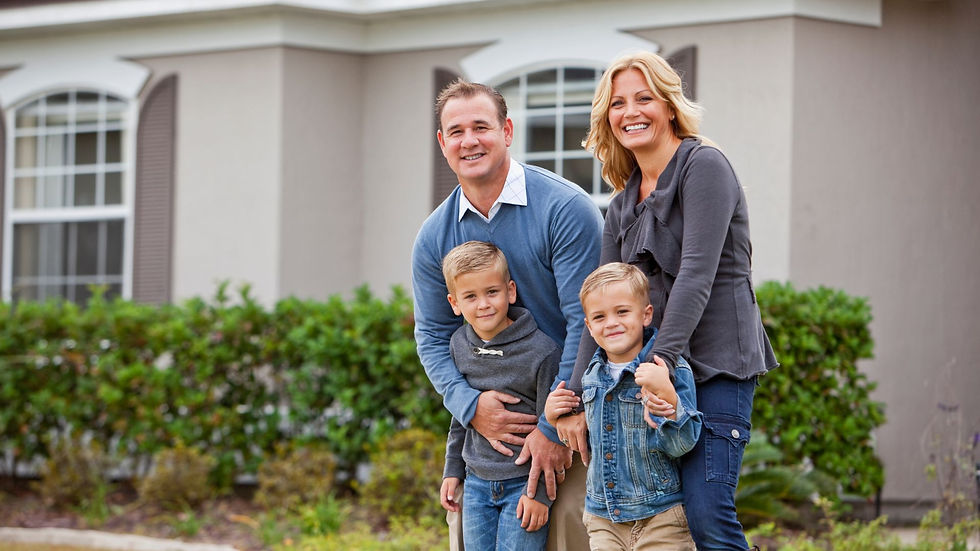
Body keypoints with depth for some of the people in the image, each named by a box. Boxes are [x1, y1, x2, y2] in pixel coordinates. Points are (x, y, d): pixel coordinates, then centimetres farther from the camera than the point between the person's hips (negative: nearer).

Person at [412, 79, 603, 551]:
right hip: (491, 411, 5)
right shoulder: (434, 238, 2)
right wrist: (470, 406, -13)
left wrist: (553, 426, -17)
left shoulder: (566, 209, -14)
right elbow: (432, 336, 7)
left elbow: (585, 322, -16)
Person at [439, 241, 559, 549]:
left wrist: (541, 492, -12)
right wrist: (453, 470, 17)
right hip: (477, 482, 6)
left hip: (524, 483, -6)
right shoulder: (459, 345, 2)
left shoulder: (541, 351, -16)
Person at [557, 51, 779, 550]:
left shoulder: (703, 166, -5)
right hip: (654, 369, 7)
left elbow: (697, 273, -15)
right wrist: (575, 399, 4)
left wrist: (664, 358, -24)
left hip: (716, 363, -7)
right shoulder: (623, 205, 18)